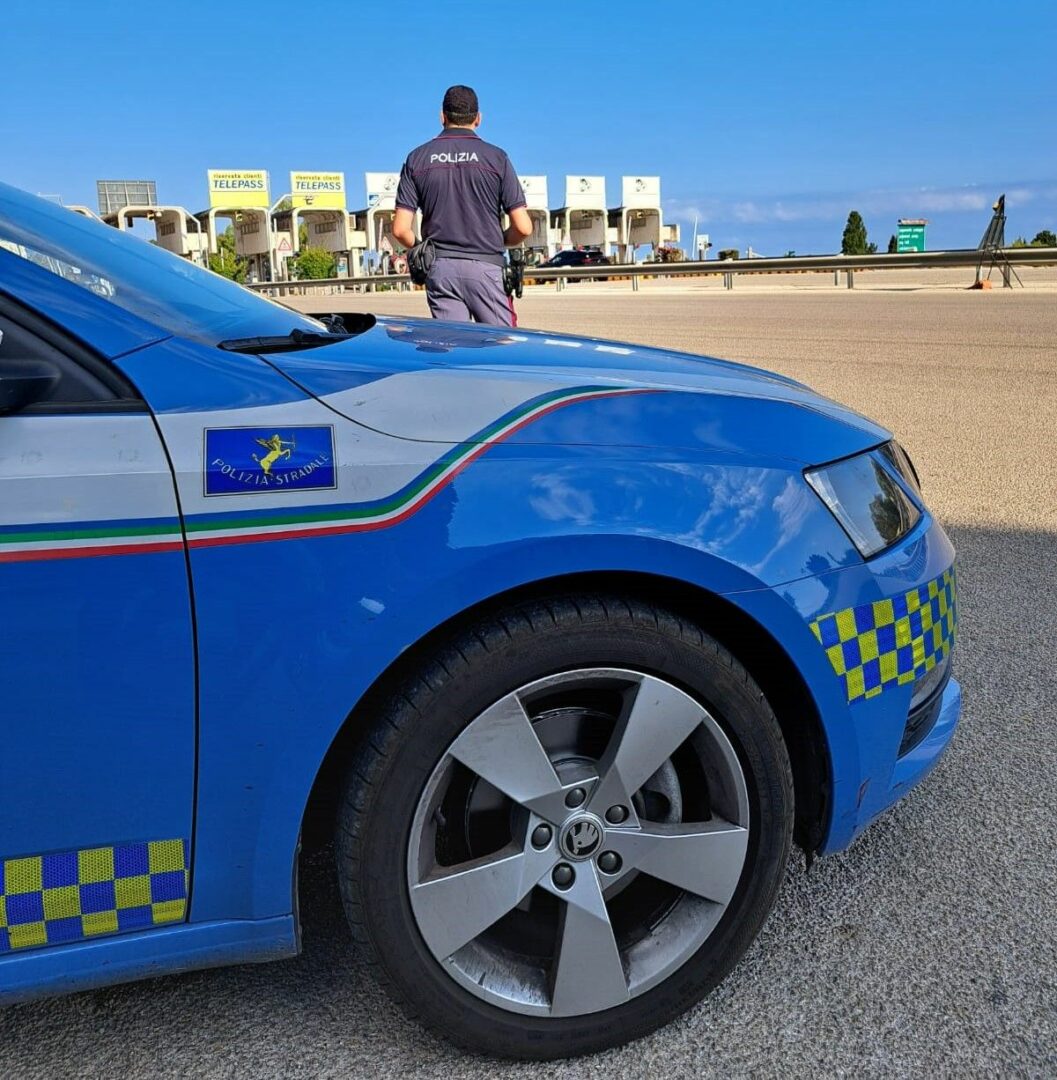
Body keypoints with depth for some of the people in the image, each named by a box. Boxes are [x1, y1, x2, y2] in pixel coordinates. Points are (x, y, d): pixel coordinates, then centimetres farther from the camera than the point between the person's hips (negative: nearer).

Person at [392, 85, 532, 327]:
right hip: (486, 267, -2)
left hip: (439, 270, 3)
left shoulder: (417, 158, 6)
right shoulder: (495, 157, 1)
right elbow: (523, 227, -4)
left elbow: (401, 229, 0)